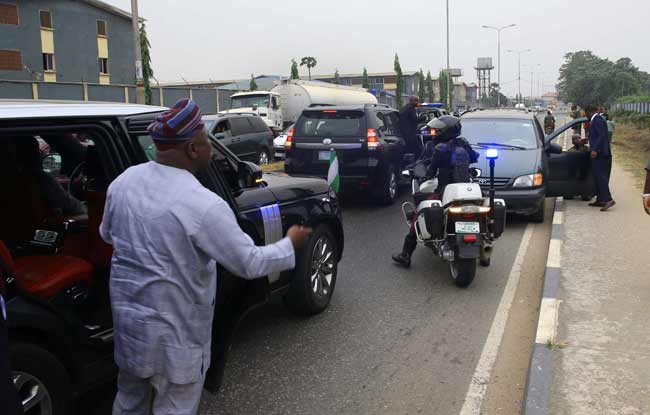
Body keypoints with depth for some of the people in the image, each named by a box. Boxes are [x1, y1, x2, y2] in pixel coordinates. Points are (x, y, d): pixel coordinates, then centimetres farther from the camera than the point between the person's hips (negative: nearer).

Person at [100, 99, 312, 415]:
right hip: (173, 330, -7)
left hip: (127, 312, 7)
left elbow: (107, 235, 13)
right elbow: (249, 264, -18)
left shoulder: (123, 181, -4)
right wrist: (290, 244, -2)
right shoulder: (203, 205, -27)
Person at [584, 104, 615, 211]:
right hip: (601, 153, 11)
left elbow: (602, 135, -22)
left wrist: (595, 150, -26)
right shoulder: (596, 119, 17)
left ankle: (608, 199, -18)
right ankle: (600, 200, 18)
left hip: (599, 154, -11)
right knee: (599, 177, 13)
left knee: (600, 176, -13)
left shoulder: (597, 120, -13)